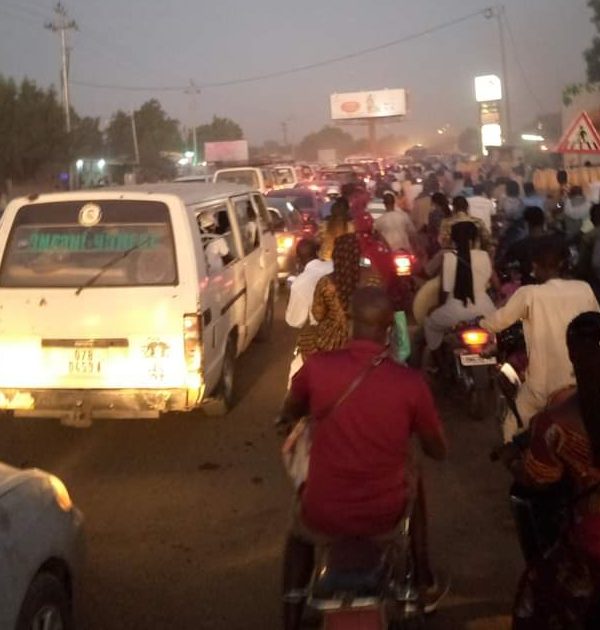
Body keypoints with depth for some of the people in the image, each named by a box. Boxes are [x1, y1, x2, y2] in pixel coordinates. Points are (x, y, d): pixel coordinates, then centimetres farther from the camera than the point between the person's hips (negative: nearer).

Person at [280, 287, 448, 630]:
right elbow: (439, 451, 1)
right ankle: (427, 586, 46)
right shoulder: (411, 382, -14)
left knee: (299, 535, 36)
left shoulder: (317, 366, -12)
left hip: (324, 516, 0)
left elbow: (289, 415, 9)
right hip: (386, 516, 0)